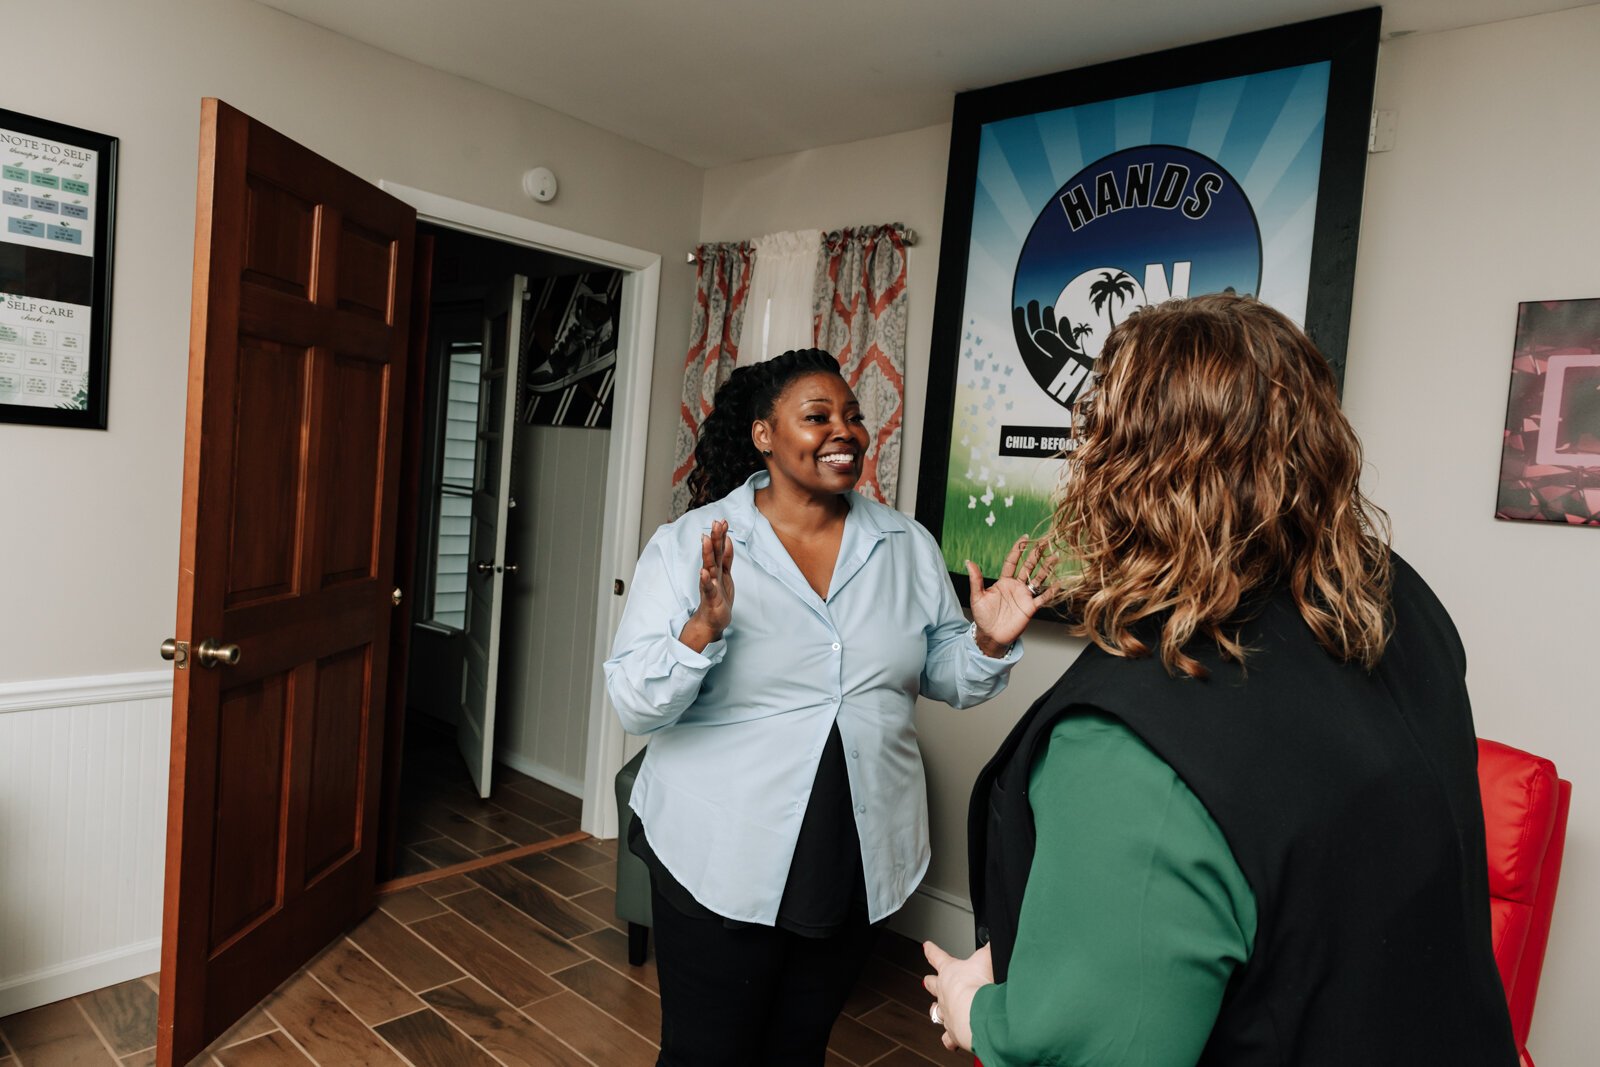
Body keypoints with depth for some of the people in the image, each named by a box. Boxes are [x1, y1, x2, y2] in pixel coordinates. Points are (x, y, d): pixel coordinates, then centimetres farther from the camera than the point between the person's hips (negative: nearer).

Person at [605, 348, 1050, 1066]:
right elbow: (635, 708, -14)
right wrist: (703, 628, -31)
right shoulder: (688, 545, -10)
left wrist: (991, 642, -12)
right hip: (721, 862, -3)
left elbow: (946, 675, 8)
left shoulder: (909, 546, 1)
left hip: (858, 863, 4)